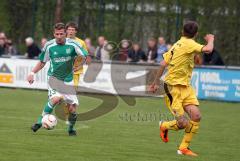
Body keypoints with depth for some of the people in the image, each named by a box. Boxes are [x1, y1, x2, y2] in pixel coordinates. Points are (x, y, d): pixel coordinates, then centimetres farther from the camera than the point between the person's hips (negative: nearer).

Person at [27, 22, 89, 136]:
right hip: (54, 78, -1)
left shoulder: (72, 44, -9)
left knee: (72, 109, -1)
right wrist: (32, 73, -2)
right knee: (56, 98, -31)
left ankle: (71, 128, 28)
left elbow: (86, 57, -4)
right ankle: (40, 121, -19)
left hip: (68, 80, 1)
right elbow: (42, 62, 8)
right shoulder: (49, 46, -6)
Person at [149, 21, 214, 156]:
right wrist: (211, 40, -4)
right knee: (183, 123, -11)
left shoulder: (177, 44, 12)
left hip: (186, 87, 9)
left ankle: (184, 148, 6)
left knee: (196, 116, -5)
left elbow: (163, 64, 12)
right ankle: (164, 126, 22)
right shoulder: (188, 43, -14)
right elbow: (208, 50, -26)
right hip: (174, 87, -9)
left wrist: (156, 82, 20)